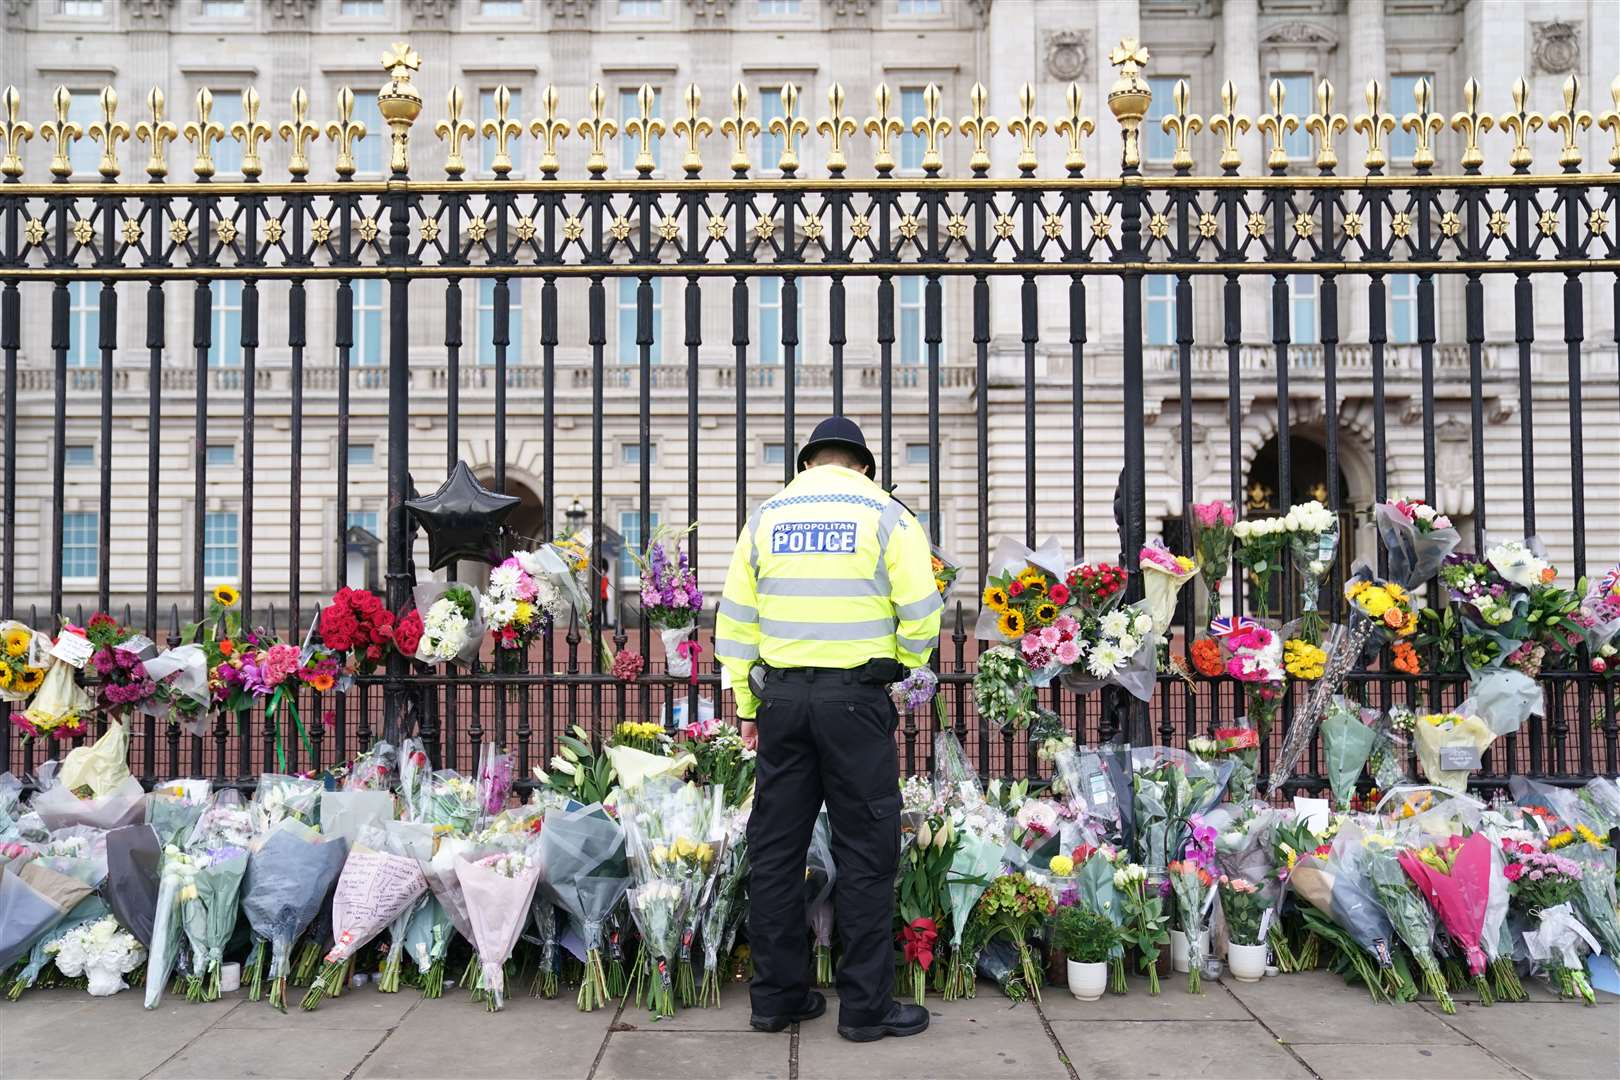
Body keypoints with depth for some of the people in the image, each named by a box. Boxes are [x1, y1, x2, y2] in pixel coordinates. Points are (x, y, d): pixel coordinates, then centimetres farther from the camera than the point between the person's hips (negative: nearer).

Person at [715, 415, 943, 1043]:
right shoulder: (885, 515, 0)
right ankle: (867, 1007, 8)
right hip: (854, 697, -3)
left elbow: (736, 618, 9)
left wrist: (747, 704, 15)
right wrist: (902, 665, 13)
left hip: (781, 695, 4)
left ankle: (777, 995, 19)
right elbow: (921, 612, -6)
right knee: (866, 850, 3)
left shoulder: (766, 517, 10)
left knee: (776, 847, 11)